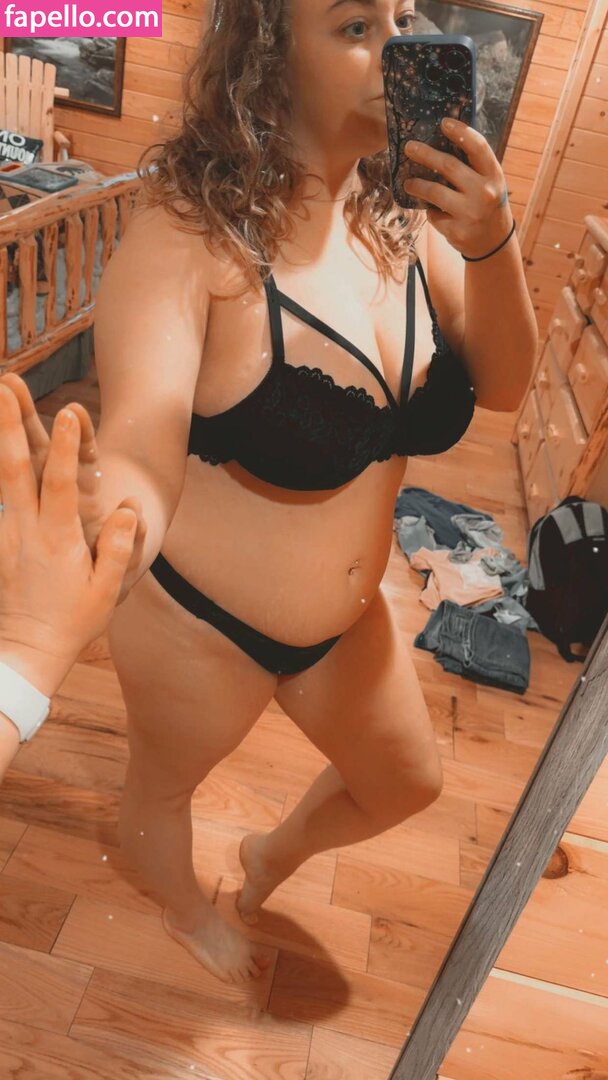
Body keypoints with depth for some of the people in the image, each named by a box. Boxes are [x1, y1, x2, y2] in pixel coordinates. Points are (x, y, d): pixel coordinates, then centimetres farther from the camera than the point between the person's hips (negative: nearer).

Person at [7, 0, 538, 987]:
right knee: (166, 784, 27)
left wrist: (492, 245, -22)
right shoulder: (190, 232, -26)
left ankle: (275, 853, 61)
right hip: (199, 622, -5)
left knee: (407, 783, 28)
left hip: (347, 616, 6)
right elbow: (137, 452, -38)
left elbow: (503, 388, -4)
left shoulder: (404, 220, -6)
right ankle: (186, 911, 66)